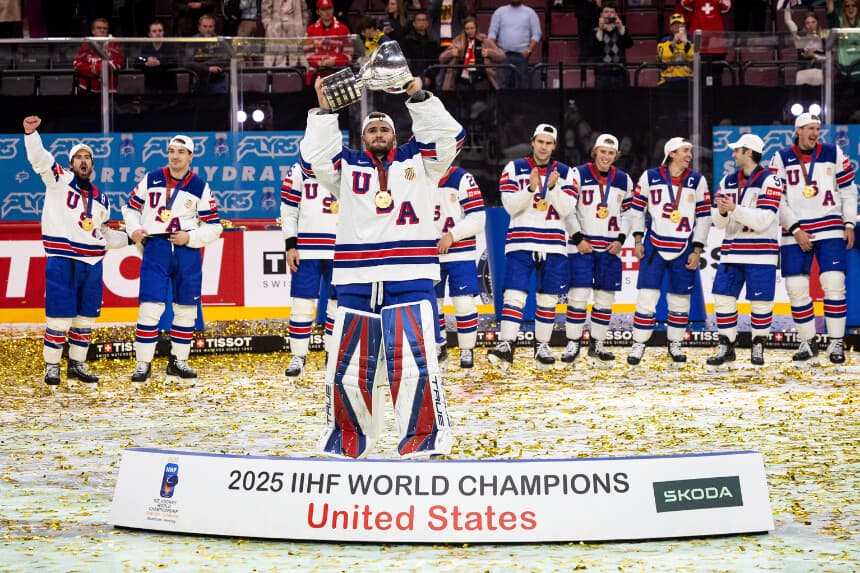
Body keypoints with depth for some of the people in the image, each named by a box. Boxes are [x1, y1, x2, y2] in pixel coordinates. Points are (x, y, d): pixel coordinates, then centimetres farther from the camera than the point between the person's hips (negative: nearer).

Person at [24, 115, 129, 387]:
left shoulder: (100, 199, 17)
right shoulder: (59, 181, 3)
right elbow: (39, 158, -14)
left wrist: (129, 238, 19)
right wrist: (31, 133, -29)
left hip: (92, 264, 5)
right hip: (62, 262, -5)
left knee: (86, 318, 10)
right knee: (60, 317, -8)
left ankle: (77, 364, 22)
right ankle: (52, 366, 3)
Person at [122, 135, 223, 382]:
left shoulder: (200, 188, 2)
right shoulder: (151, 180, 4)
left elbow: (214, 226, 3)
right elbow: (131, 206, 15)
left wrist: (190, 237, -11)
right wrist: (134, 229, -3)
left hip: (187, 252, 1)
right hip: (155, 248, -1)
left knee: (186, 309, 7)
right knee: (150, 307, -10)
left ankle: (178, 360, 21)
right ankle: (143, 364, -4)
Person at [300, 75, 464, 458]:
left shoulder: (417, 161, 13)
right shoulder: (347, 166, 15)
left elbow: (448, 136, 0)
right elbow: (314, 157, 0)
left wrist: (418, 97, -8)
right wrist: (324, 111, -3)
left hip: (410, 282, -2)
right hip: (355, 284, 2)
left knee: (412, 363, -14)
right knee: (348, 367, 3)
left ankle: (425, 438, -3)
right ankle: (350, 435, 21)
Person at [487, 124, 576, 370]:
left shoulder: (564, 172, 6)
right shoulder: (514, 168, 2)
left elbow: (566, 209, -3)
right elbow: (510, 206, -7)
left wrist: (553, 187, -18)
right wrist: (530, 188, -21)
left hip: (553, 245, 2)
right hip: (521, 242, -2)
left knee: (548, 298, 6)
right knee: (514, 294, -12)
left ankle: (542, 346, 17)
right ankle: (506, 347, -19)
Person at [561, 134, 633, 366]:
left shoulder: (623, 180, 8)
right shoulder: (578, 175, -4)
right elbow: (567, 210, -5)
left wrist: (621, 239, 1)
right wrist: (578, 238, -11)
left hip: (610, 247, 4)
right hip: (581, 244, -4)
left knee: (606, 296, 5)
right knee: (578, 293, -9)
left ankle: (597, 344, 16)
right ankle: (573, 344, 0)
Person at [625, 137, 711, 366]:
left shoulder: (697, 181, 2)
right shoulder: (650, 177, -1)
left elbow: (704, 217, 3)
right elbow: (636, 208, 6)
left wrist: (697, 250, -2)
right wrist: (638, 240, 0)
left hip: (684, 249, 2)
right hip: (654, 246, -1)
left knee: (680, 299, 6)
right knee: (647, 296, -6)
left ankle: (675, 344, 21)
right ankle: (638, 345, 3)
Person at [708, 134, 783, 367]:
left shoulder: (769, 181, -7)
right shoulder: (728, 181, 11)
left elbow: (763, 219, -17)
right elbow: (718, 221, 8)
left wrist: (735, 209, -23)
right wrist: (722, 212, -14)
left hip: (760, 253, -5)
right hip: (732, 251, 5)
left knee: (760, 302, -1)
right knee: (723, 297, 0)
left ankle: (758, 346, 14)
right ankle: (726, 347, 9)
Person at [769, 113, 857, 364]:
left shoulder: (833, 154, 4)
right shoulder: (781, 159, 1)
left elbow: (848, 190, 9)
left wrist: (849, 224, 1)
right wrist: (795, 230, -9)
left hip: (830, 229, 0)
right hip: (795, 232, 0)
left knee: (834, 284, -10)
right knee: (796, 287, -2)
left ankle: (836, 343, -2)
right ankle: (808, 343, 11)